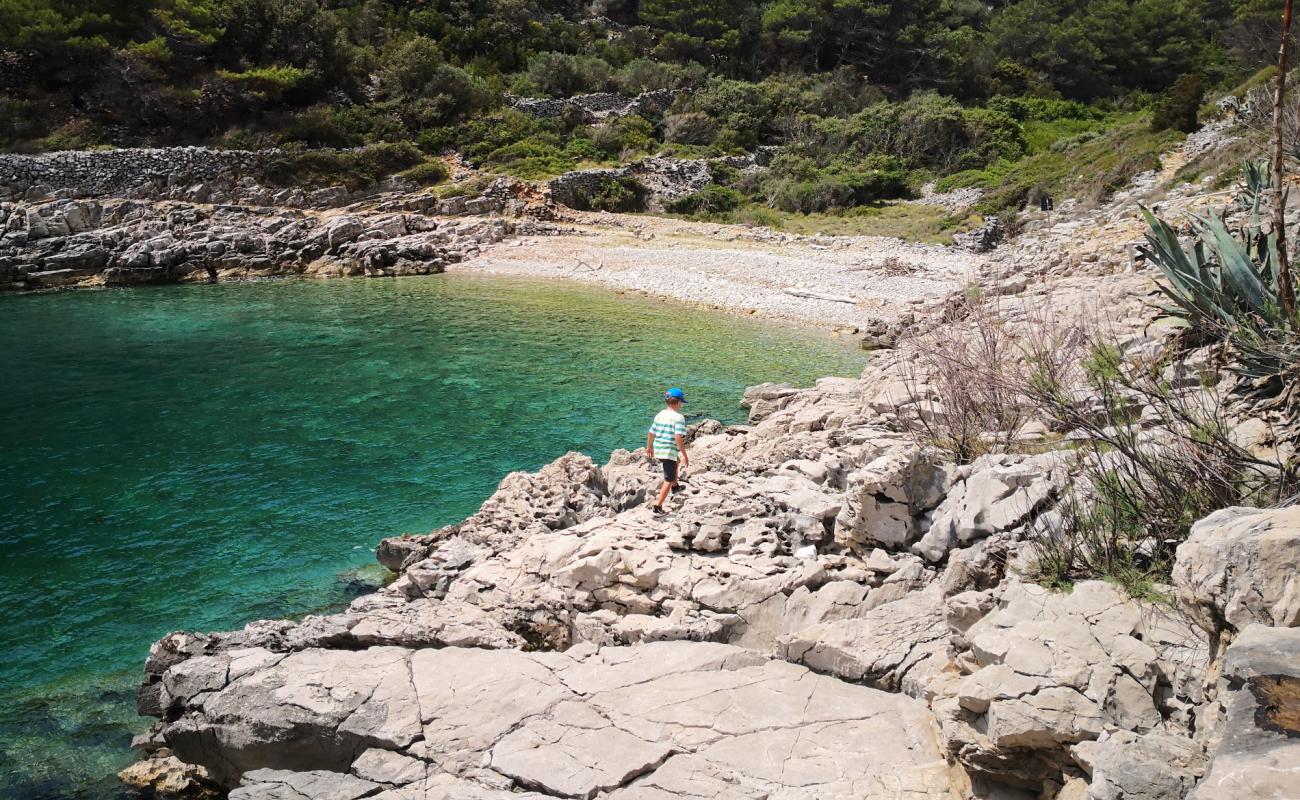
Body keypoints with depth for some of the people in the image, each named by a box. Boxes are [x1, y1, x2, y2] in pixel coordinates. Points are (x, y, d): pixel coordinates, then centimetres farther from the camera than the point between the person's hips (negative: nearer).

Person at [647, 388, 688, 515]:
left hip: (658, 450, 8)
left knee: (675, 462, 38)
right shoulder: (678, 417, -16)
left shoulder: (659, 415, 6)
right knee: (668, 481, 4)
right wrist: (685, 455, -19)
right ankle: (658, 506, 2)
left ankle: (675, 486, 55)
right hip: (670, 451, -8)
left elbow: (651, 433, 11)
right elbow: (678, 438, -24)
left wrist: (649, 447, 29)